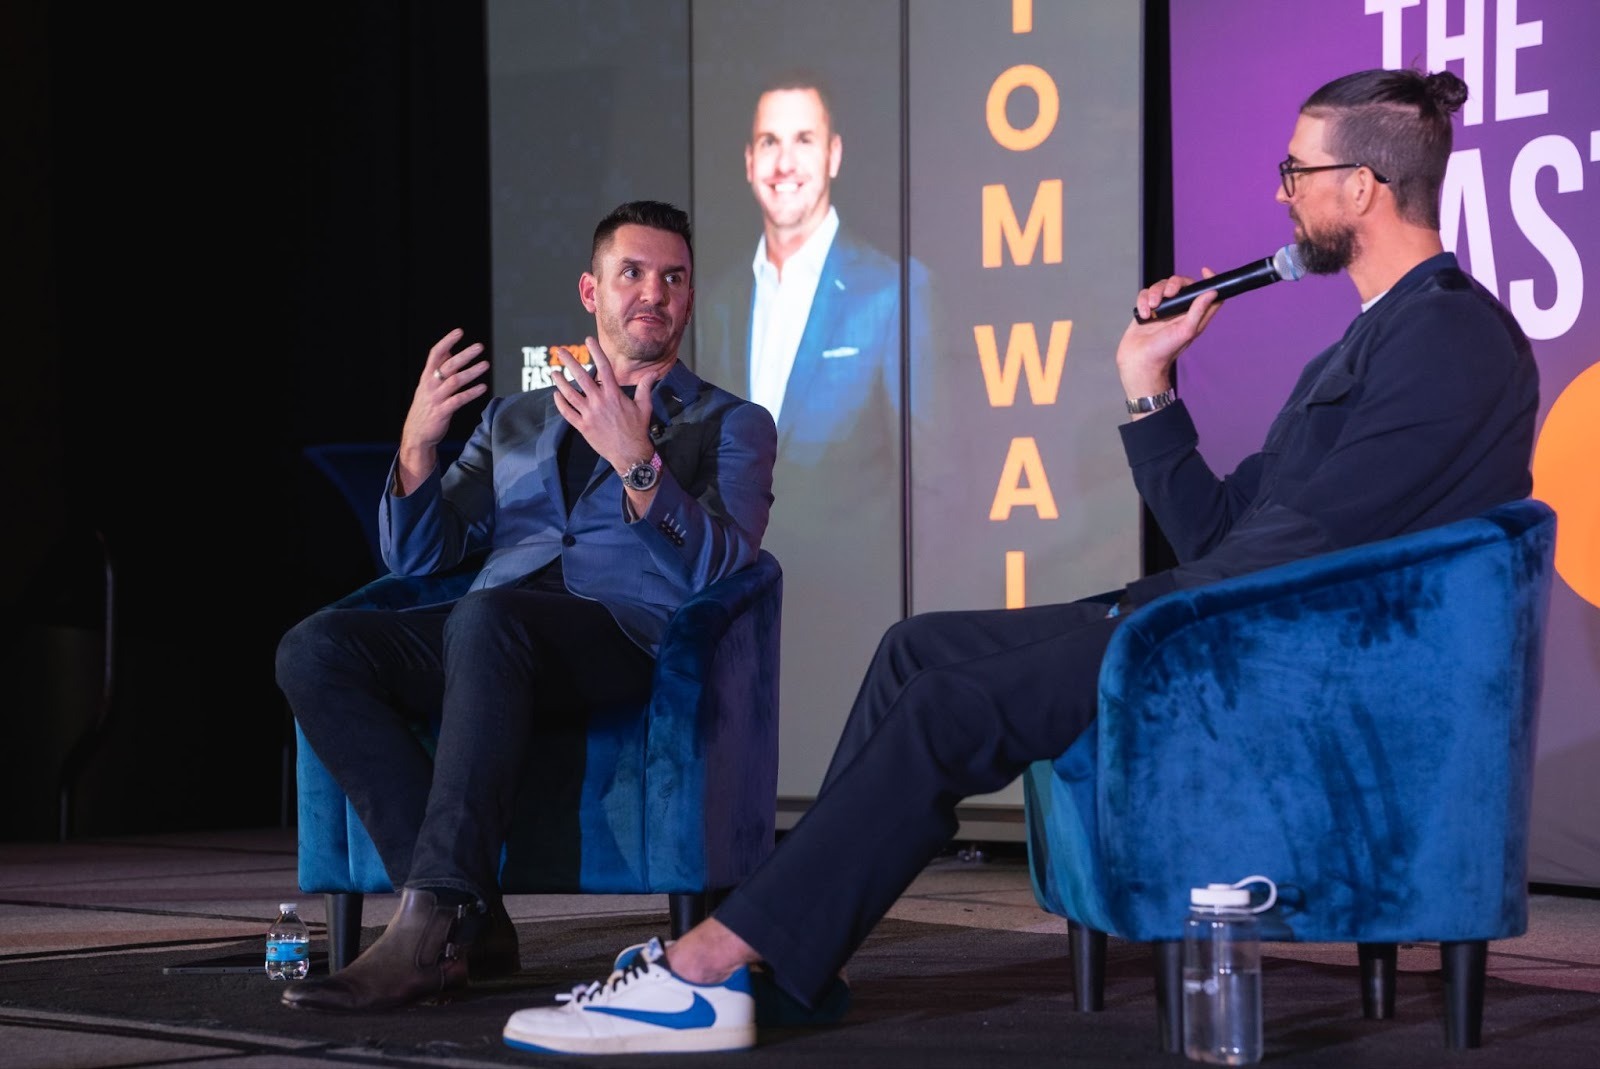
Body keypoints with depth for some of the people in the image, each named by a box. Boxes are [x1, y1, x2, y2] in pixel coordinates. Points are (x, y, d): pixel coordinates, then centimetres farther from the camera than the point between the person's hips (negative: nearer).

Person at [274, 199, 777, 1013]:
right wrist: (418, 443, 1)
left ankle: (430, 930, -43)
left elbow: (717, 568, -2)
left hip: (629, 639, -5)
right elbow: (414, 558, 19)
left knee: (487, 617, -39)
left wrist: (636, 460, -17)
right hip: (490, 642, 5)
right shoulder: (515, 420, 28)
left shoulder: (732, 426, 17)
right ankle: (465, 919, -26)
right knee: (314, 650, -23)